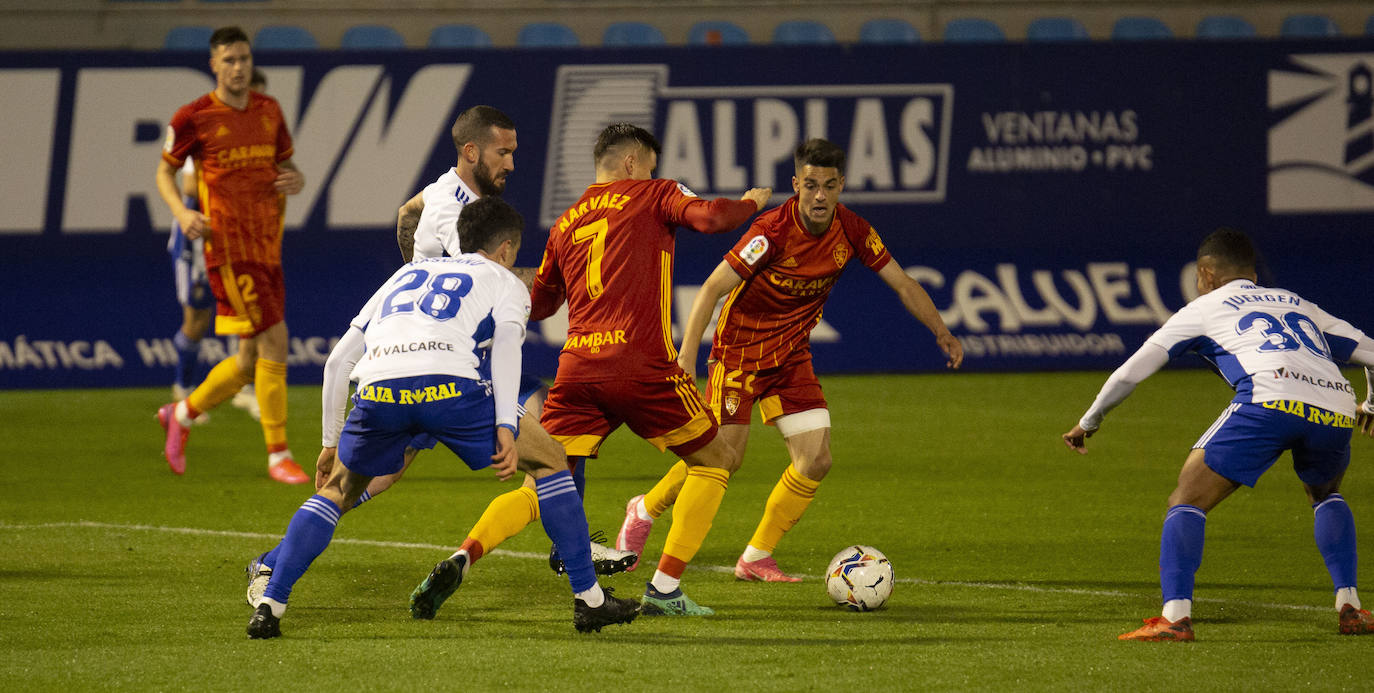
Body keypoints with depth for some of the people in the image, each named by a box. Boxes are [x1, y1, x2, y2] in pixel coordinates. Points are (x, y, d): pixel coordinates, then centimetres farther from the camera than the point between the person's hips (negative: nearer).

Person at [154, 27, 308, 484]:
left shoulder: (268, 111, 12)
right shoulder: (194, 118, -4)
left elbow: (284, 163, 22)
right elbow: (165, 172, 7)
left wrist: (296, 180, -2)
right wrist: (181, 212, -12)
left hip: (267, 248, 6)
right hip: (228, 247, -6)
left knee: (251, 361, 9)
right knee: (273, 343, -14)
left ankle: (182, 414, 33)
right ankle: (278, 455, -6)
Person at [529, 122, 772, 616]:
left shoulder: (565, 224, 21)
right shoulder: (652, 195, 7)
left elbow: (538, 304, 28)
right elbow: (711, 218, -11)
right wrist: (751, 203, 9)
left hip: (576, 367, 5)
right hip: (640, 365, -5)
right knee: (715, 461, 13)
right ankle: (664, 589, 5)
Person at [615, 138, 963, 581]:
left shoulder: (852, 231, -9)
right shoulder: (774, 231, -25)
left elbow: (902, 284, 3)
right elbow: (713, 287, -23)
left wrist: (942, 333, -3)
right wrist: (687, 354, -29)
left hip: (791, 356, 5)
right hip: (739, 350, -5)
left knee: (816, 461, -6)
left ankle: (756, 559, 7)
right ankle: (644, 511, 20)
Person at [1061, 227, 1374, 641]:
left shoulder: (1204, 308, 25)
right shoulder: (1299, 306, 36)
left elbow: (1131, 373, 24)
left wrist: (1088, 422, 39)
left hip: (1270, 397, -5)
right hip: (1336, 405, 5)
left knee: (1186, 500, 4)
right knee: (1325, 495, 34)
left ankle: (1176, 616, -12)